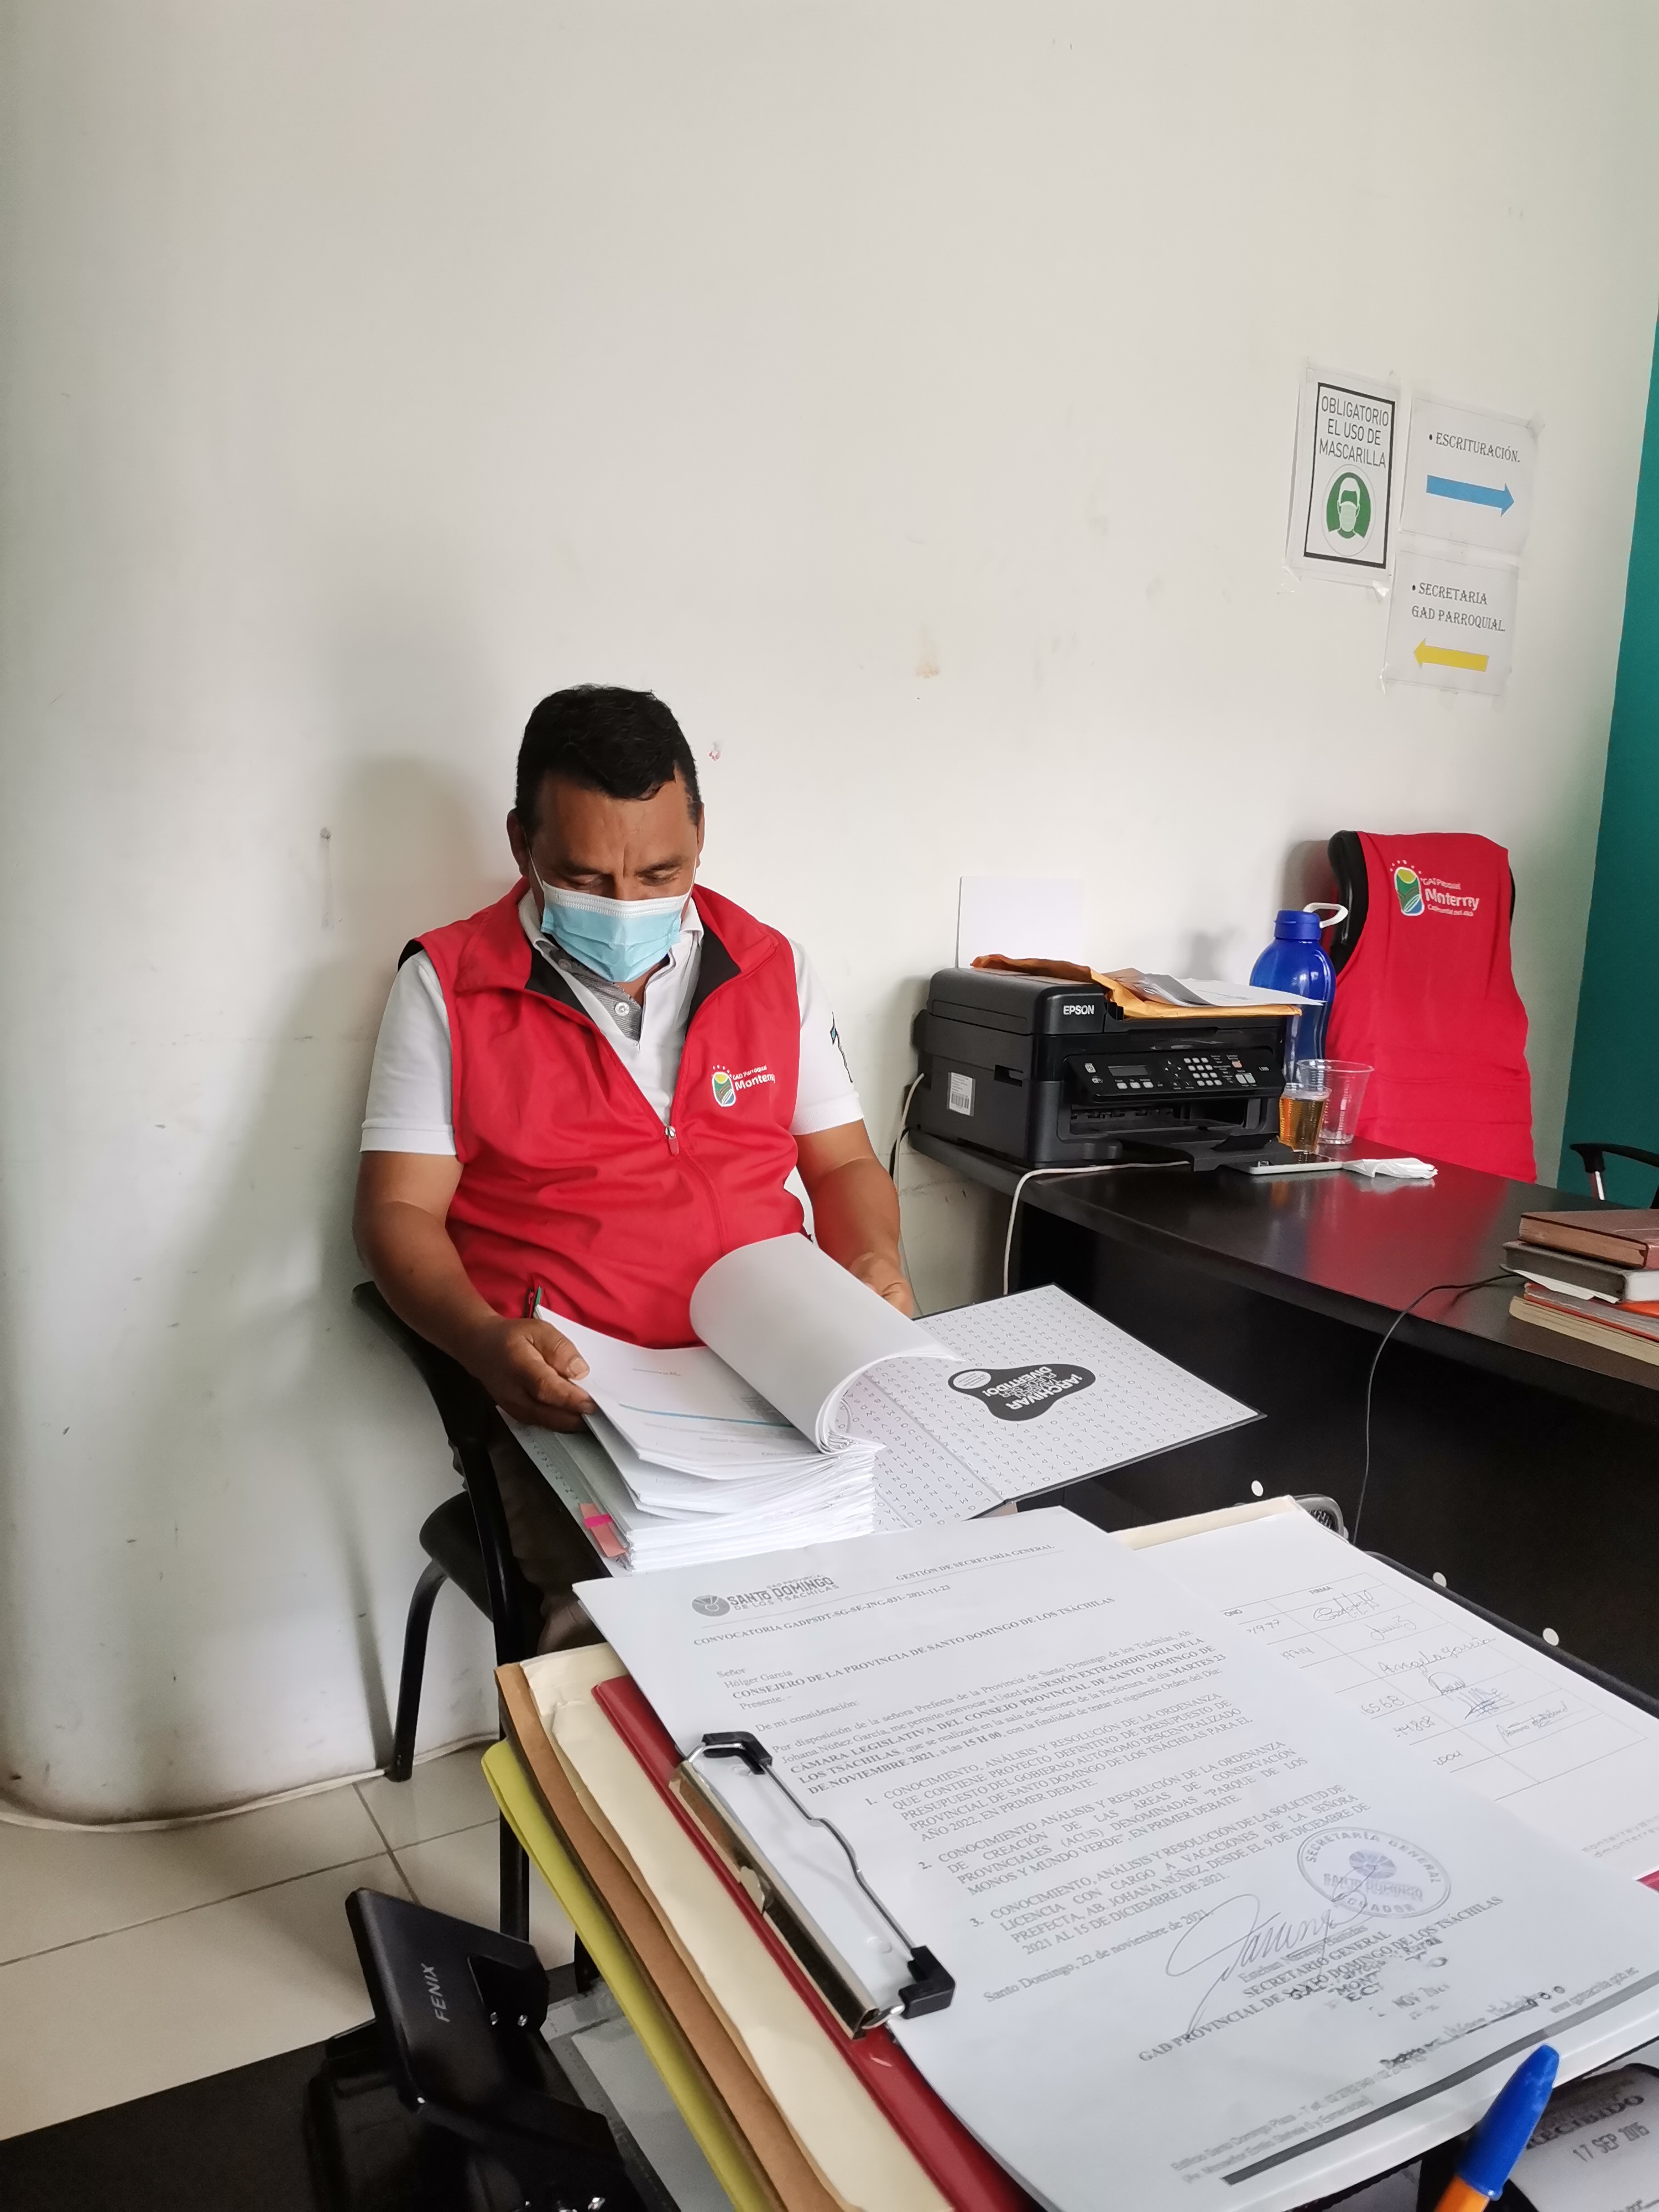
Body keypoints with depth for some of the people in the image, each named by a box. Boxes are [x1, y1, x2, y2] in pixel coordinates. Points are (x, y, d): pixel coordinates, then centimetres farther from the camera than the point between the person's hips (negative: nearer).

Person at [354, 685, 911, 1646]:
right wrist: (485, 1340, -19)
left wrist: (874, 1260, -5)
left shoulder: (772, 967, 12)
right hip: (579, 1393, -3)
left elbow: (844, 1161, 17)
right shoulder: (449, 986, 3)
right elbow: (401, 1212, 1)